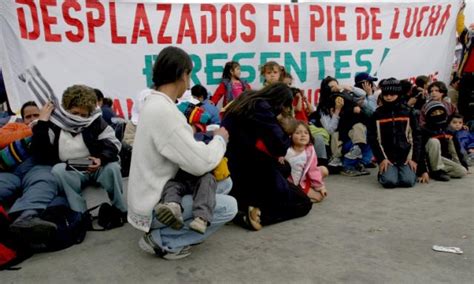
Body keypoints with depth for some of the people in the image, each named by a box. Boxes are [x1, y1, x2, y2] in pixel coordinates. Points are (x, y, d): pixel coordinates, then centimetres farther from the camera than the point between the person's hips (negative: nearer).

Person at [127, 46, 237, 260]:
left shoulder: (154, 103, 6)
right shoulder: (164, 111, -26)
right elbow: (200, 164, -27)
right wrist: (220, 139, -9)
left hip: (152, 195, 10)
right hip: (154, 207, -10)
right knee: (229, 206, -12)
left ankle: (161, 234, 11)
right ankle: (162, 240, -4)